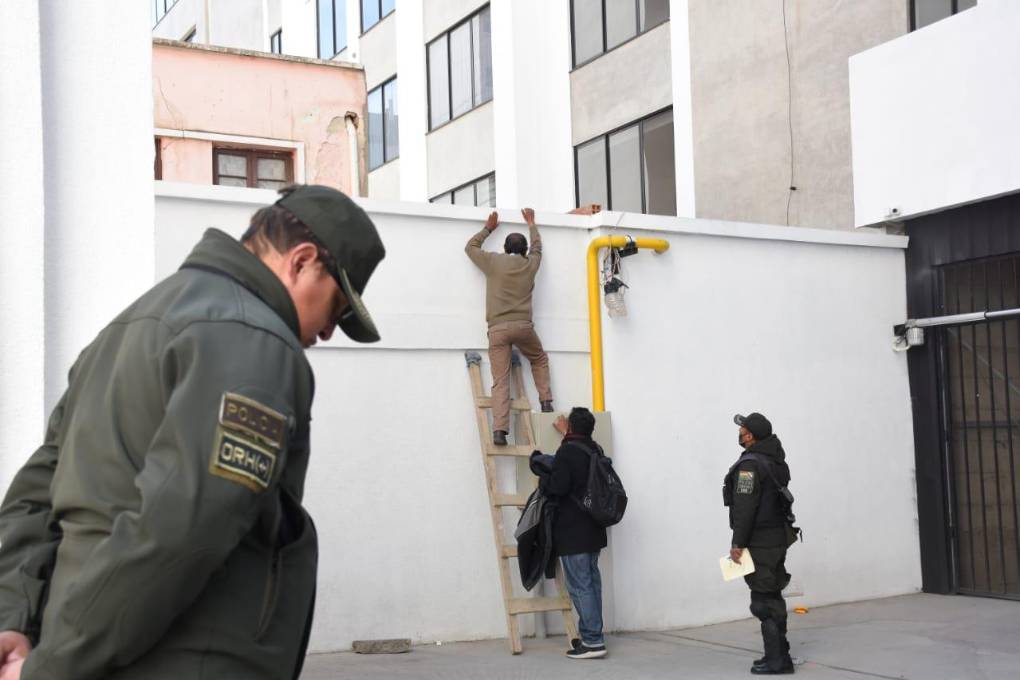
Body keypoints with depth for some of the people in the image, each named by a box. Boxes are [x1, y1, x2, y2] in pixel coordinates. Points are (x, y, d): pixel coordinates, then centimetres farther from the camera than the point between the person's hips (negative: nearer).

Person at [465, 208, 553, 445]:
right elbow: (537, 246, 35)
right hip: (523, 325, 1)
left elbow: (471, 246, 25)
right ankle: (546, 401, 16)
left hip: (497, 328, -1)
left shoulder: (494, 261, 9)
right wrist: (531, 223, 49)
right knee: (540, 359, 30)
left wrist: (488, 228, 35)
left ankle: (499, 430, -17)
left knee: (500, 381, -6)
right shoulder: (530, 263, 13)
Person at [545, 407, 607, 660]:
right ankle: (592, 635, 21)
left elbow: (557, 487, -23)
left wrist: (544, 482, -3)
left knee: (580, 585, -6)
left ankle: (593, 641, -7)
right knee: (592, 581, 14)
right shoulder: (595, 450, 10)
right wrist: (567, 435, 47)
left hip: (572, 532, -8)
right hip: (593, 530, 8)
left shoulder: (567, 452, -15)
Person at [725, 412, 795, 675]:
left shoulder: (750, 464, -17)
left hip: (759, 542, -9)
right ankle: (780, 654, 23)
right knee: (773, 596, 16)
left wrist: (737, 543, -19)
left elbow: (744, 507, -22)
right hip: (778, 537, 9)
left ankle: (776, 659, -2)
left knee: (763, 600, -4)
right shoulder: (776, 460, 12)